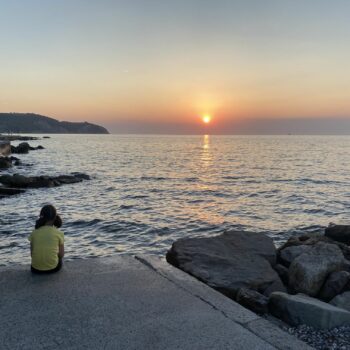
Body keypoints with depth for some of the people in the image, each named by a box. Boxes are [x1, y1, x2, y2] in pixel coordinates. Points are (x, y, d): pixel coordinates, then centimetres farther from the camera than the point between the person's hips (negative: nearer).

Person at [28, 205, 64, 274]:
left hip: (36, 269, 3)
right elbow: (61, 254, -2)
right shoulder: (59, 233, -8)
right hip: (53, 268, -3)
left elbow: (32, 253, 2)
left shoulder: (34, 233, -3)